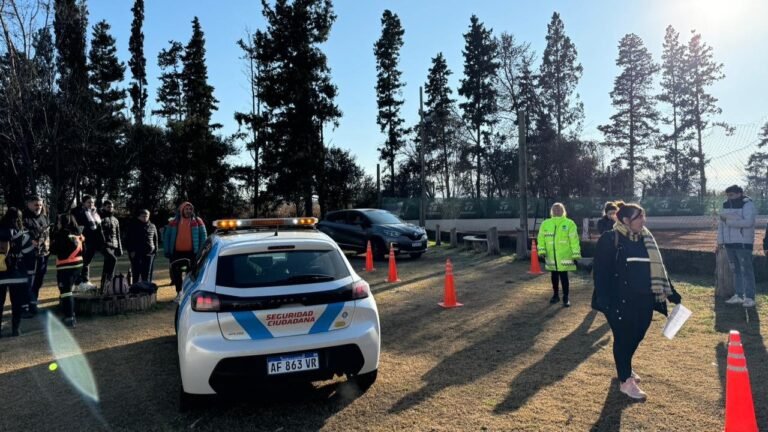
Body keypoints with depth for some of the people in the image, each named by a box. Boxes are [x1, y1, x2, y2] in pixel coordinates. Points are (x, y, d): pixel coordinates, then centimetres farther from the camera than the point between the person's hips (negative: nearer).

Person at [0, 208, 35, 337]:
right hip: (17, 275, -3)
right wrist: (30, 269, 4)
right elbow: (29, 254, -7)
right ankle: (15, 328, 8)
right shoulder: (22, 236, -8)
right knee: (17, 303, 7)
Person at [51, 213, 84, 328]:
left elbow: (54, 250, -9)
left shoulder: (61, 234, -13)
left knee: (65, 291, -4)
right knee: (69, 289, 20)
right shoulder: (79, 233, 6)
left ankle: (69, 318, -6)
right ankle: (71, 314, 26)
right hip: (78, 264, 7)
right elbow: (83, 250, 11)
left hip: (65, 267, -7)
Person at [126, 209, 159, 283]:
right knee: (136, 274, 0)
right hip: (136, 254, -2)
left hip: (149, 253, 2)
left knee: (147, 275, 3)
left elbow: (155, 240, 15)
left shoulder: (152, 226, 10)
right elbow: (128, 240, 3)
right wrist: (131, 251, -6)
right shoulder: (133, 226, 4)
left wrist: (155, 250, 5)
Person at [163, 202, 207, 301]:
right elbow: (166, 237, 7)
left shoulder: (197, 222, 0)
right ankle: (178, 293, 21)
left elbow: (203, 236, -1)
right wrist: (167, 251, 0)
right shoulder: (173, 222, 6)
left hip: (192, 252, -2)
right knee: (176, 273, 8)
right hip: (176, 252, 2)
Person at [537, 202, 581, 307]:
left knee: (564, 277, 0)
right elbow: (541, 238, 6)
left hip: (564, 256, -3)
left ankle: (565, 298, 12)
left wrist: (575, 255, -8)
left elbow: (574, 240, -6)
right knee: (554, 276, 15)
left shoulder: (569, 223, -4)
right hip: (551, 257, 3)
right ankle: (555, 295, 30)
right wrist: (542, 251, -4)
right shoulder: (545, 224, 4)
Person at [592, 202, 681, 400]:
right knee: (623, 338, 3)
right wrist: (604, 300, -22)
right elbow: (601, 271, -14)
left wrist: (672, 294, 16)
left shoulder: (646, 239, 11)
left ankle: (625, 367, 41)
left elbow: (658, 268, 17)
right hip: (620, 301, -7)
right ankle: (626, 381, 16)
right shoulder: (610, 240, -11)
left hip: (643, 300, 7)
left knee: (636, 336, 16)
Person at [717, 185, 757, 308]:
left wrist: (729, 221, -16)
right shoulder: (727, 205, 13)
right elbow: (721, 224, 13)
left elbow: (748, 222, -21)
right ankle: (739, 295, 18)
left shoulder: (748, 204, -8)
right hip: (729, 243, 7)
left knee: (746, 270, -3)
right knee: (736, 270, 11)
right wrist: (720, 240, 7)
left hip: (743, 243, -7)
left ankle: (749, 297, 2)